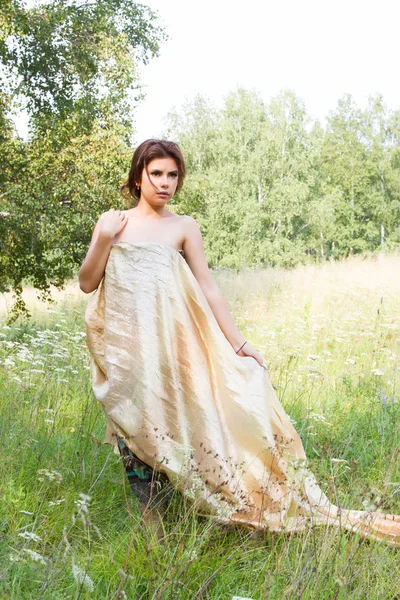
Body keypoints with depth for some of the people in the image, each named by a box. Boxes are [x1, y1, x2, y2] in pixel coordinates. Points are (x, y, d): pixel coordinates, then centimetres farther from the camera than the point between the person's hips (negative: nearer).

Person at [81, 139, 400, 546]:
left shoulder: (184, 228, 3)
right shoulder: (111, 221, 8)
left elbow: (208, 289, 1)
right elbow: (86, 283, 7)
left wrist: (237, 344, -3)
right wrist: (103, 239, -8)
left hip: (167, 344, -2)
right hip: (122, 346, 2)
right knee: (134, 430, 4)